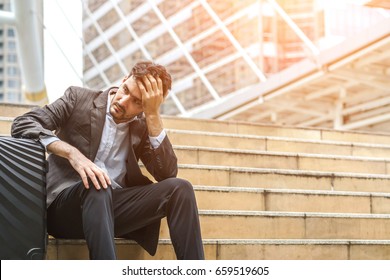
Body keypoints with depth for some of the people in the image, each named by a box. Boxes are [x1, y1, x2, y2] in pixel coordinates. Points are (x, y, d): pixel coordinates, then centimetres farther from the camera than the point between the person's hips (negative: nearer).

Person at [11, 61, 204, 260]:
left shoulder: (143, 126, 11)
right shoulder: (79, 98, 4)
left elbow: (167, 174, -3)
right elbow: (22, 124, -7)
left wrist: (153, 114, -7)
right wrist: (72, 153, -23)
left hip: (112, 207, 3)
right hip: (64, 204, -3)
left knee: (179, 188, -18)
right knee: (96, 187, -37)